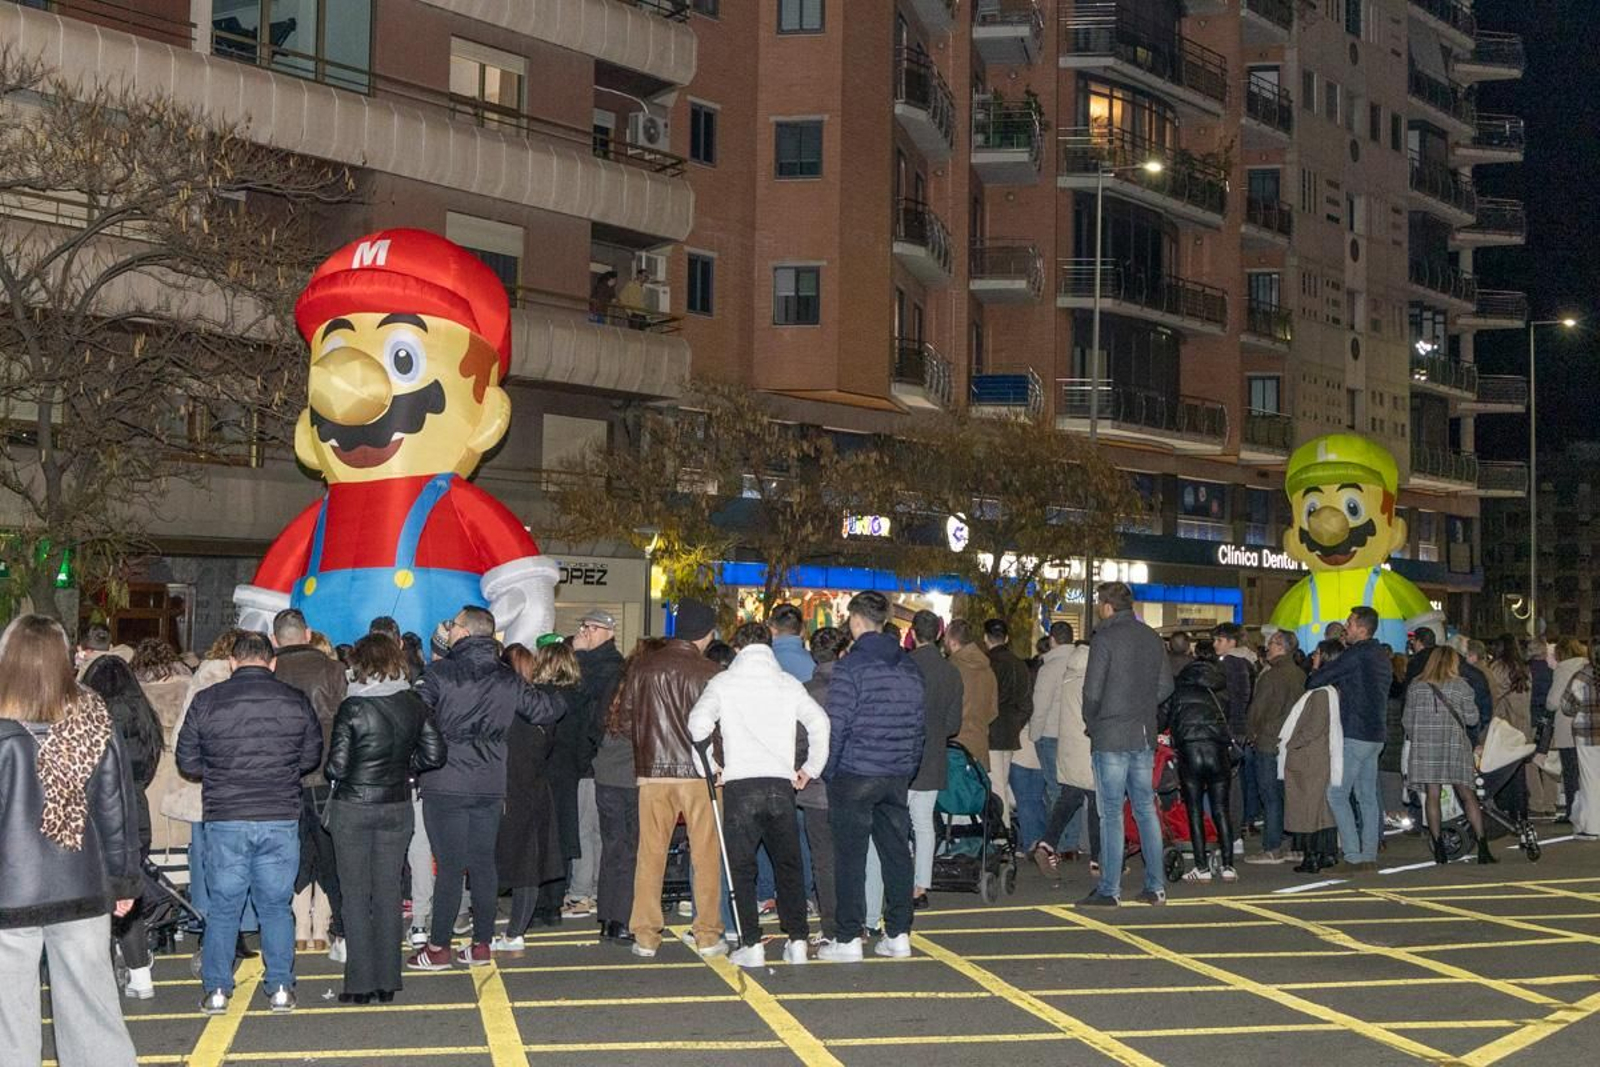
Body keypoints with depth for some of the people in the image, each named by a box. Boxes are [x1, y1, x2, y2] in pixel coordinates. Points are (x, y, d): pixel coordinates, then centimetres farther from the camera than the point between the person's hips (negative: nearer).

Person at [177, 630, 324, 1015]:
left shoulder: (206, 702, -3)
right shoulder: (296, 702, 0)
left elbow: (187, 762, 4)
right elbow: (312, 757, 10)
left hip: (225, 820, -1)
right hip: (281, 819, 1)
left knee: (223, 907, 9)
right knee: (277, 905, 11)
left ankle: (217, 990, 12)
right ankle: (281, 988, 13)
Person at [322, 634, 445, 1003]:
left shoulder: (352, 708, -15)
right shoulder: (413, 705, -2)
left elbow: (336, 767, -15)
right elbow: (434, 754, 2)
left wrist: (331, 773, 7)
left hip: (352, 808, -4)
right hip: (397, 806, 4)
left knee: (355, 894, 5)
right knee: (389, 891, 11)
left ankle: (361, 983, 5)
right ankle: (387, 981, 14)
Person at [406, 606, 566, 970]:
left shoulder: (440, 673, -9)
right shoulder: (508, 680, 4)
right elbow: (544, 710, 15)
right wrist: (563, 700, 36)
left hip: (446, 786, -4)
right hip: (491, 787, 4)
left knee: (449, 866, -1)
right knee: (484, 863, 9)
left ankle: (438, 947, 4)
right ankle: (481, 944, 14)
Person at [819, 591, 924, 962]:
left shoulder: (851, 667, -11)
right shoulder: (908, 667, 9)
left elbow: (837, 726, -13)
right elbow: (919, 724, 11)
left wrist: (827, 771, -4)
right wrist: (909, 767, 17)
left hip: (855, 775, -6)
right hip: (897, 777, 6)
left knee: (850, 857, -1)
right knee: (896, 852, 10)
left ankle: (848, 939, 0)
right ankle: (898, 935, 14)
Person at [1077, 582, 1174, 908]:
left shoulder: (1105, 639, -11)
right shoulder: (1152, 638, 10)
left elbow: (1092, 691, -14)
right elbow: (1166, 686, 12)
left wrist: (1091, 722, 2)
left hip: (1110, 738, -6)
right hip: (1144, 737, 6)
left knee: (1111, 814, -3)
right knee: (1146, 809, 12)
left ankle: (1110, 890, -1)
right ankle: (1155, 886, 13)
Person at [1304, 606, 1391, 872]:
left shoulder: (1356, 655, -15)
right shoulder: (1381, 656, 14)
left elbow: (1314, 681, -14)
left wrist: (1318, 669, 9)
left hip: (1355, 735, -9)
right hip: (1375, 735, 9)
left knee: (1337, 794, -6)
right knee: (1367, 797, 12)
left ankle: (1353, 857, -11)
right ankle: (1369, 856, 13)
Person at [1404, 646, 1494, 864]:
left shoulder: (1415, 686, 5)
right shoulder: (1461, 686, -1)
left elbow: (1408, 721, 6)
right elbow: (1472, 718, 0)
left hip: (1425, 747, 1)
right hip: (1455, 746, -1)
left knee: (1432, 796, 4)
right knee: (1467, 796, 3)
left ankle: (1438, 849, 1)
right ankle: (1483, 847, 1)